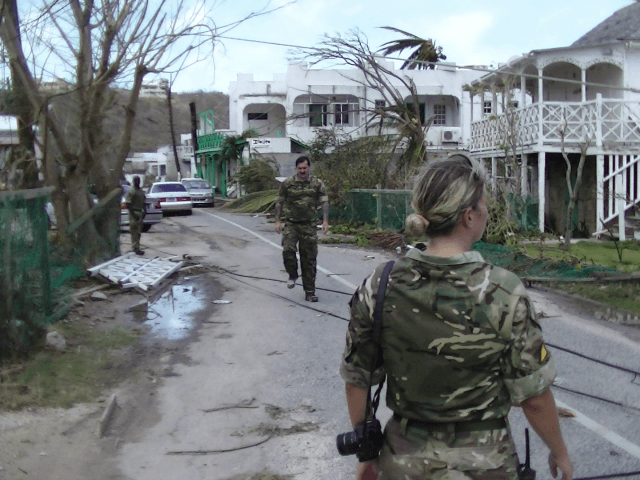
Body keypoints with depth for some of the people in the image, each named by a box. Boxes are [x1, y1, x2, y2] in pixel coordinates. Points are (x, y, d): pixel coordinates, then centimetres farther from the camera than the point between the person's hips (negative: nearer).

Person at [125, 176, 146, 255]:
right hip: (134, 213, -8)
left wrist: (144, 212, 9)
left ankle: (135, 248, 20)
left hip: (140, 213, 8)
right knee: (134, 232, -7)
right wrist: (134, 214, -19)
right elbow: (128, 205, -14)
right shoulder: (131, 191, -10)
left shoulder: (141, 191, 13)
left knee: (138, 232, 12)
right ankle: (136, 248, -7)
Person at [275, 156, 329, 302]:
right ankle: (293, 275, 8)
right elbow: (279, 203, 9)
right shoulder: (287, 183, 3)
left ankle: (310, 293, 11)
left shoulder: (317, 184, 3)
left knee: (309, 259, 2)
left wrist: (325, 221, -13)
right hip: (291, 224, 0)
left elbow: (324, 202, 0)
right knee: (288, 249, -23)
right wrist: (277, 221, 1)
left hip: (309, 226, 0)